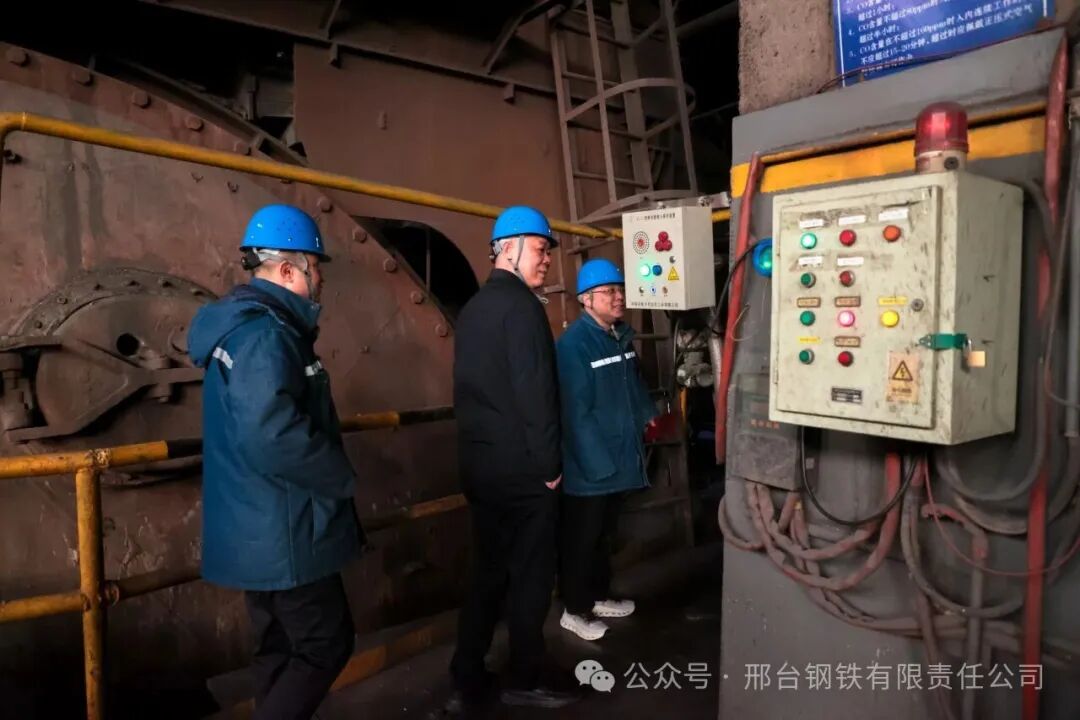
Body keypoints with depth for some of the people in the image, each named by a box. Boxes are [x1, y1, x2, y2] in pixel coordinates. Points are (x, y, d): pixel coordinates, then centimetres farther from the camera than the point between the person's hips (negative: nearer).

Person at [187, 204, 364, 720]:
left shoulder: (242, 325, 13)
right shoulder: (265, 334, -21)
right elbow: (273, 434, -33)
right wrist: (341, 478, -18)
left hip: (260, 529, 10)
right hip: (282, 532, -10)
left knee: (280, 647, 20)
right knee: (326, 645, 2)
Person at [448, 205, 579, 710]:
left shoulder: (472, 309, 14)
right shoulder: (520, 305, -14)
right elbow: (535, 391, -20)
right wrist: (549, 463, -13)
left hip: (480, 465, 9)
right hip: (521, 467, -9)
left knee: (488, 572, 16)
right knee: (531, 575, 6)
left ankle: (467, 681, 24)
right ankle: (524, 683, 19)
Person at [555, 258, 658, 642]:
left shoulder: (622, 336, 7)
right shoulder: (573, 343, -20)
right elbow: (576, 412, -23)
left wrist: (648, 414, 9)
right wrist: (598, 462, -24)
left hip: (620, 457, 9)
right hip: (589, 465, -8)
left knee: (605, 533, 22)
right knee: (580, 539, 7)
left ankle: (599, 595, 38)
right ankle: (575, 609, 23)